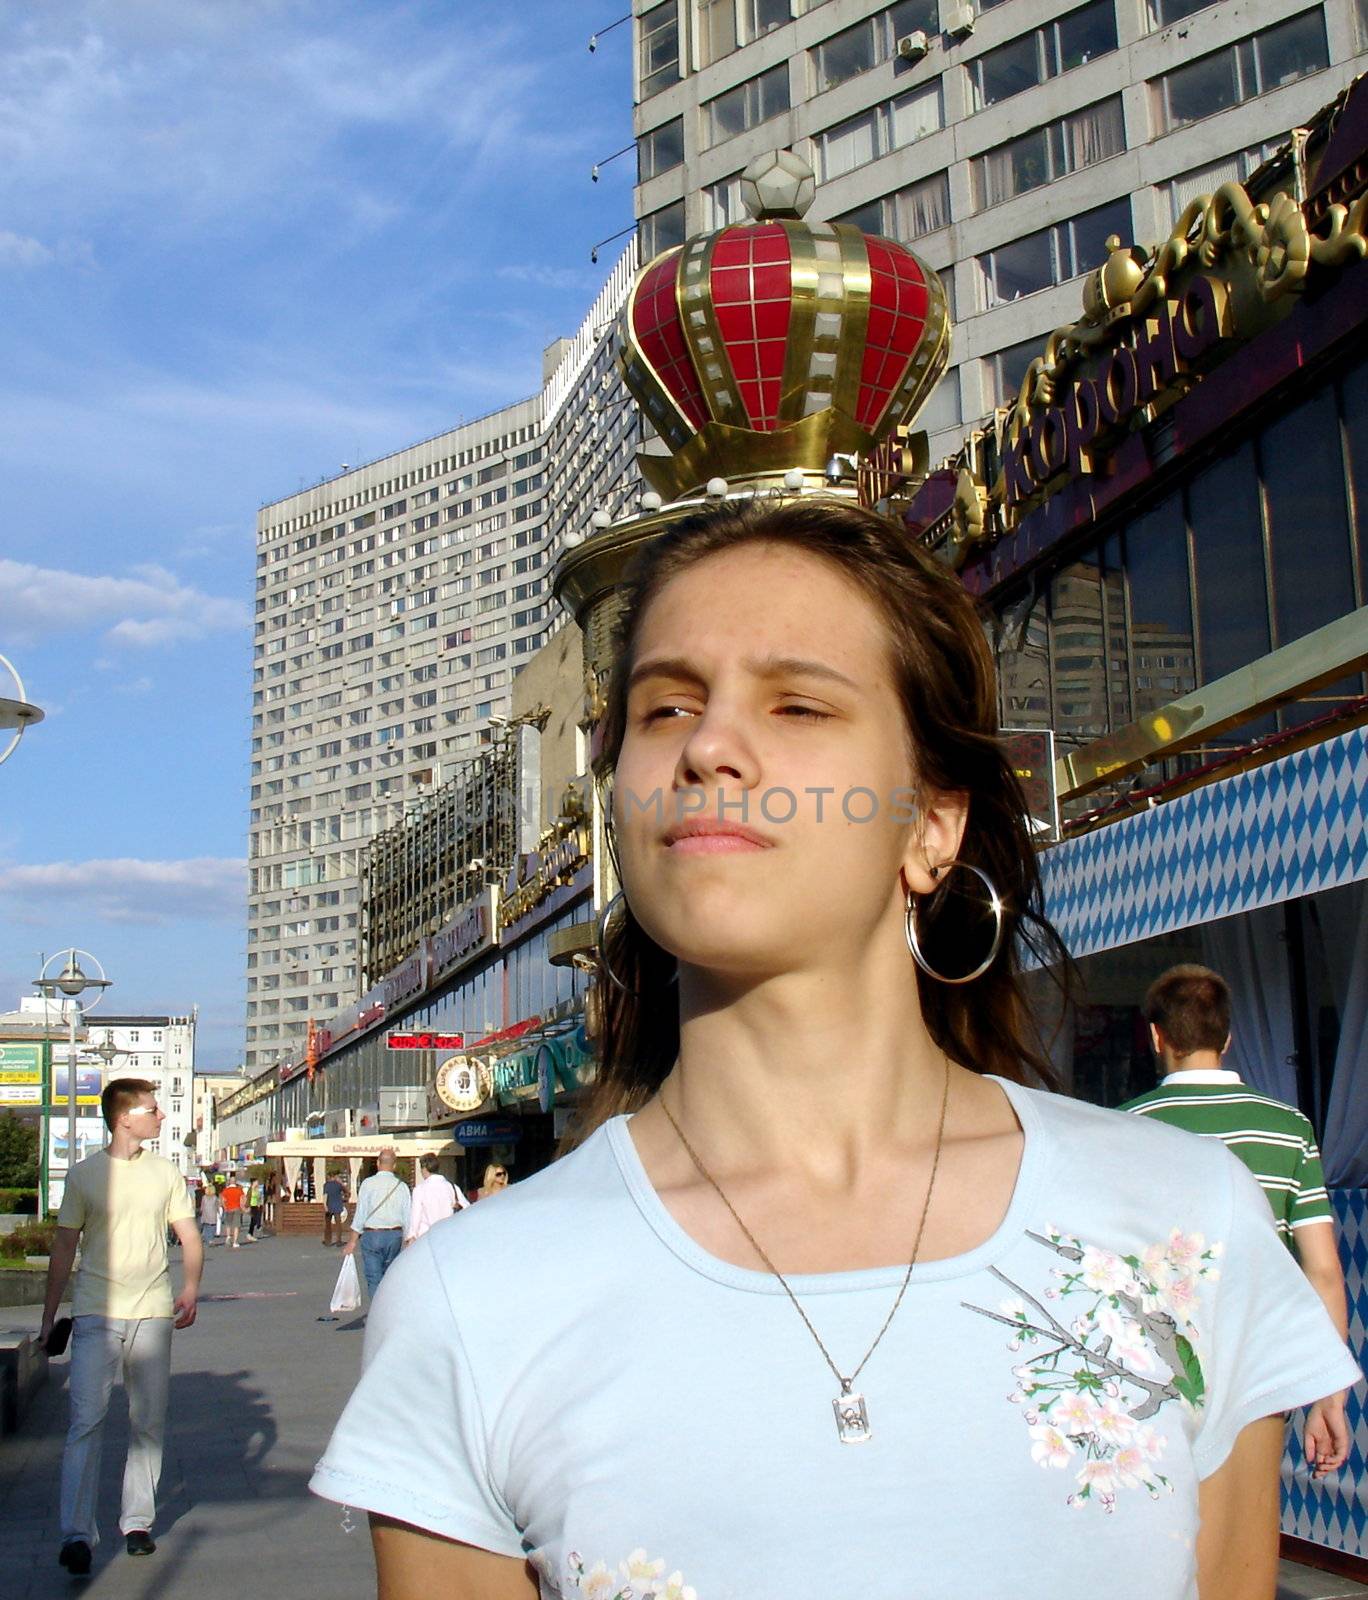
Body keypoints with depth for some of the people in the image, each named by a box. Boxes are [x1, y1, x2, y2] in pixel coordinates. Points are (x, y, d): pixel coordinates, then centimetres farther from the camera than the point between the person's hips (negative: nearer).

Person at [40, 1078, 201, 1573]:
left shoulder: (165, 1174, 9)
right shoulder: (84, 1175, 3)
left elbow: (189, 1238, 9)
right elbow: (64, 1248, 7)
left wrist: (190, 1287, -9)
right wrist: (48, 1318, 6)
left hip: (152, 1314, 3)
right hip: (95, 1314, -3)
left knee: (149, 1422, 7)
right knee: (86, 1421, -11)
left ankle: (137, 1522, 19)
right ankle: (77, 1533, -7)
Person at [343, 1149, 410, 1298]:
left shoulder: (368, 1184, -5)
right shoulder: (402, 1186, 1)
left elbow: (360, 1214, -5)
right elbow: (407, 1217, 2)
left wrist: (352, 1241, 1)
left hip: (371, 1235, -3)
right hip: (395, 1235, 3)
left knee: (374, 1280, -1)